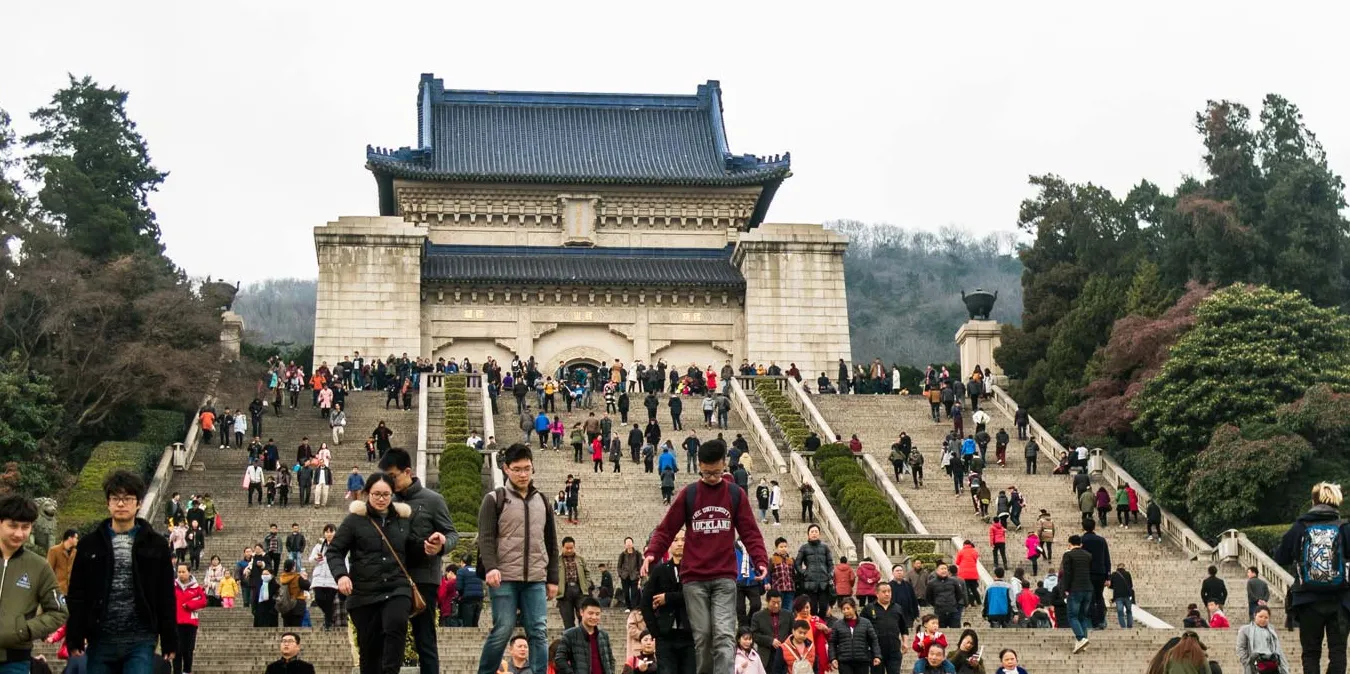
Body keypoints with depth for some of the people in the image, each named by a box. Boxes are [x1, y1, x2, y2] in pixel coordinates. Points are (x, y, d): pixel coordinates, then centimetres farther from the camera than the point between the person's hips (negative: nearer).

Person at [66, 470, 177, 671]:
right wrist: (74, 639, -1)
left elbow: (166, 598, 4)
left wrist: (169, 642, 0)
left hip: (140, 641, -2)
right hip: (101, 640, 2)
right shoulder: (90, 545, 6)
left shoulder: (156, 545, 4)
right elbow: (76, 597, 6)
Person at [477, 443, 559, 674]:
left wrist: (553, 579, 12)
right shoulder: (494, 499, 3)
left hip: (536, 580, 4)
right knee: (502, 630, -5)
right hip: (504, 578, -4)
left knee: (539, 633, -2)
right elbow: (485, 538, -6)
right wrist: (490, 567, -22)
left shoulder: (542, 501, 15)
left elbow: (551, 544, 17)